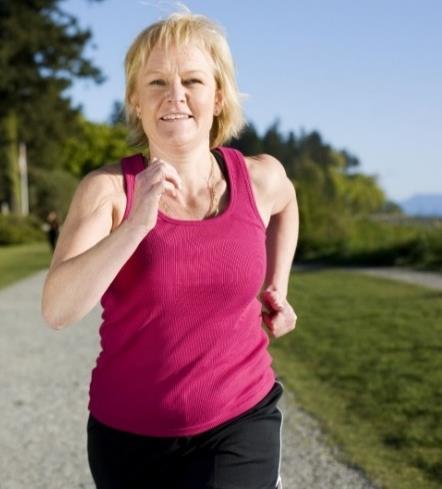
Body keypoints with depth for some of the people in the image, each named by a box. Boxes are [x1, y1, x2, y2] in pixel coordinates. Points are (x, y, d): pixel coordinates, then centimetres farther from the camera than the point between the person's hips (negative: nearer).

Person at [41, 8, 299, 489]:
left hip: (238, 423, 0)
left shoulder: (261, 178, -5)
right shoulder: (106, 187, -12)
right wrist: (136, 222, -36)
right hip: (128, 432, 1)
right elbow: (57, 309, -25)